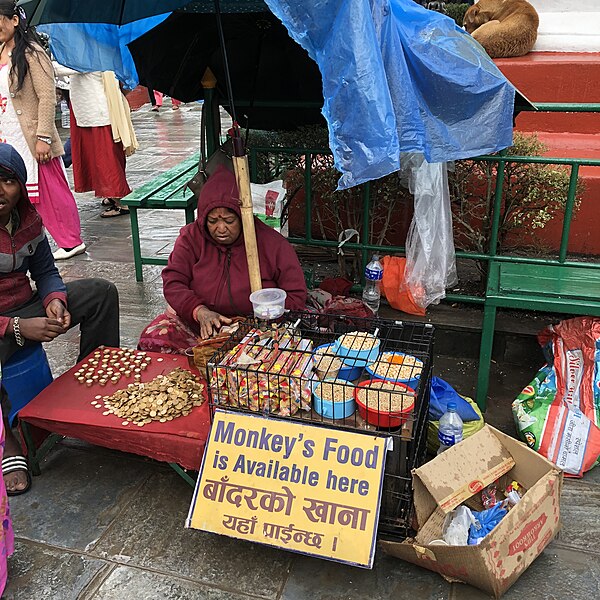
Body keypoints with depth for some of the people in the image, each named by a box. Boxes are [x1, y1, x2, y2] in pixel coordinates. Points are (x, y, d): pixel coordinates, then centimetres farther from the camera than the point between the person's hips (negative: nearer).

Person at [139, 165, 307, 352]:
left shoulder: (273, 245, -7)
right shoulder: (191, 237, 1)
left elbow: (296, 296, -5)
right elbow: (173, 282, -5)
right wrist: (199, 311, -24)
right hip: (194, 321, 3)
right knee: (152, 339, -23)